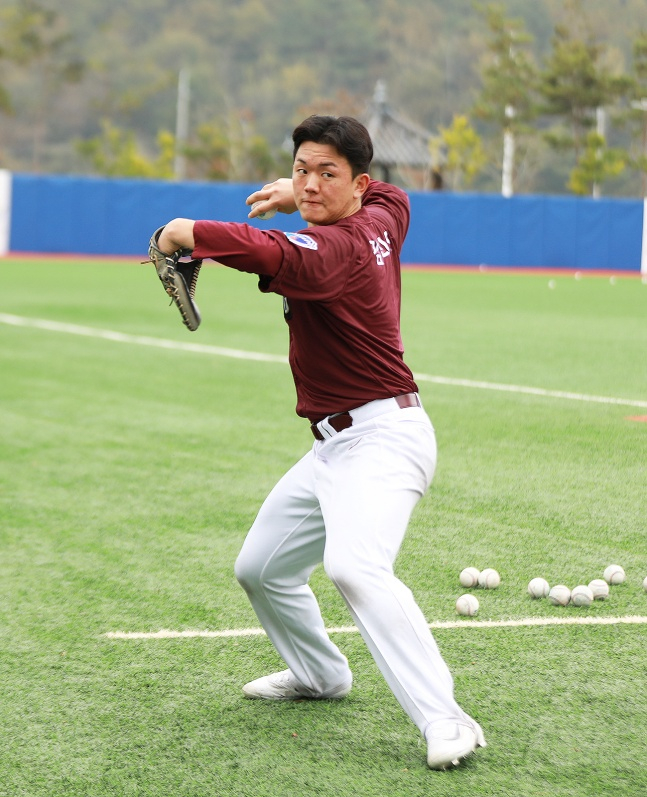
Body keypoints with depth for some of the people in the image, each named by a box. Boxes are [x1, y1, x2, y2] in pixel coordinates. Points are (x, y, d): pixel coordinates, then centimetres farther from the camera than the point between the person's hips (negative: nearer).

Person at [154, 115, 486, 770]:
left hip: (380, 439, -11)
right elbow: (393, 195, 34)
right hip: (335, 447, 11)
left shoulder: (341, 245, -20)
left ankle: (445, 722, -38)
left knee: (354, 568, -35)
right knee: (261, 569, 22)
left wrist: (190, 233, -38)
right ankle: (320, 675, 44)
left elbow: (282, 259, -42)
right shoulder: (384, 215, 8)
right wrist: (298, 196, 26)